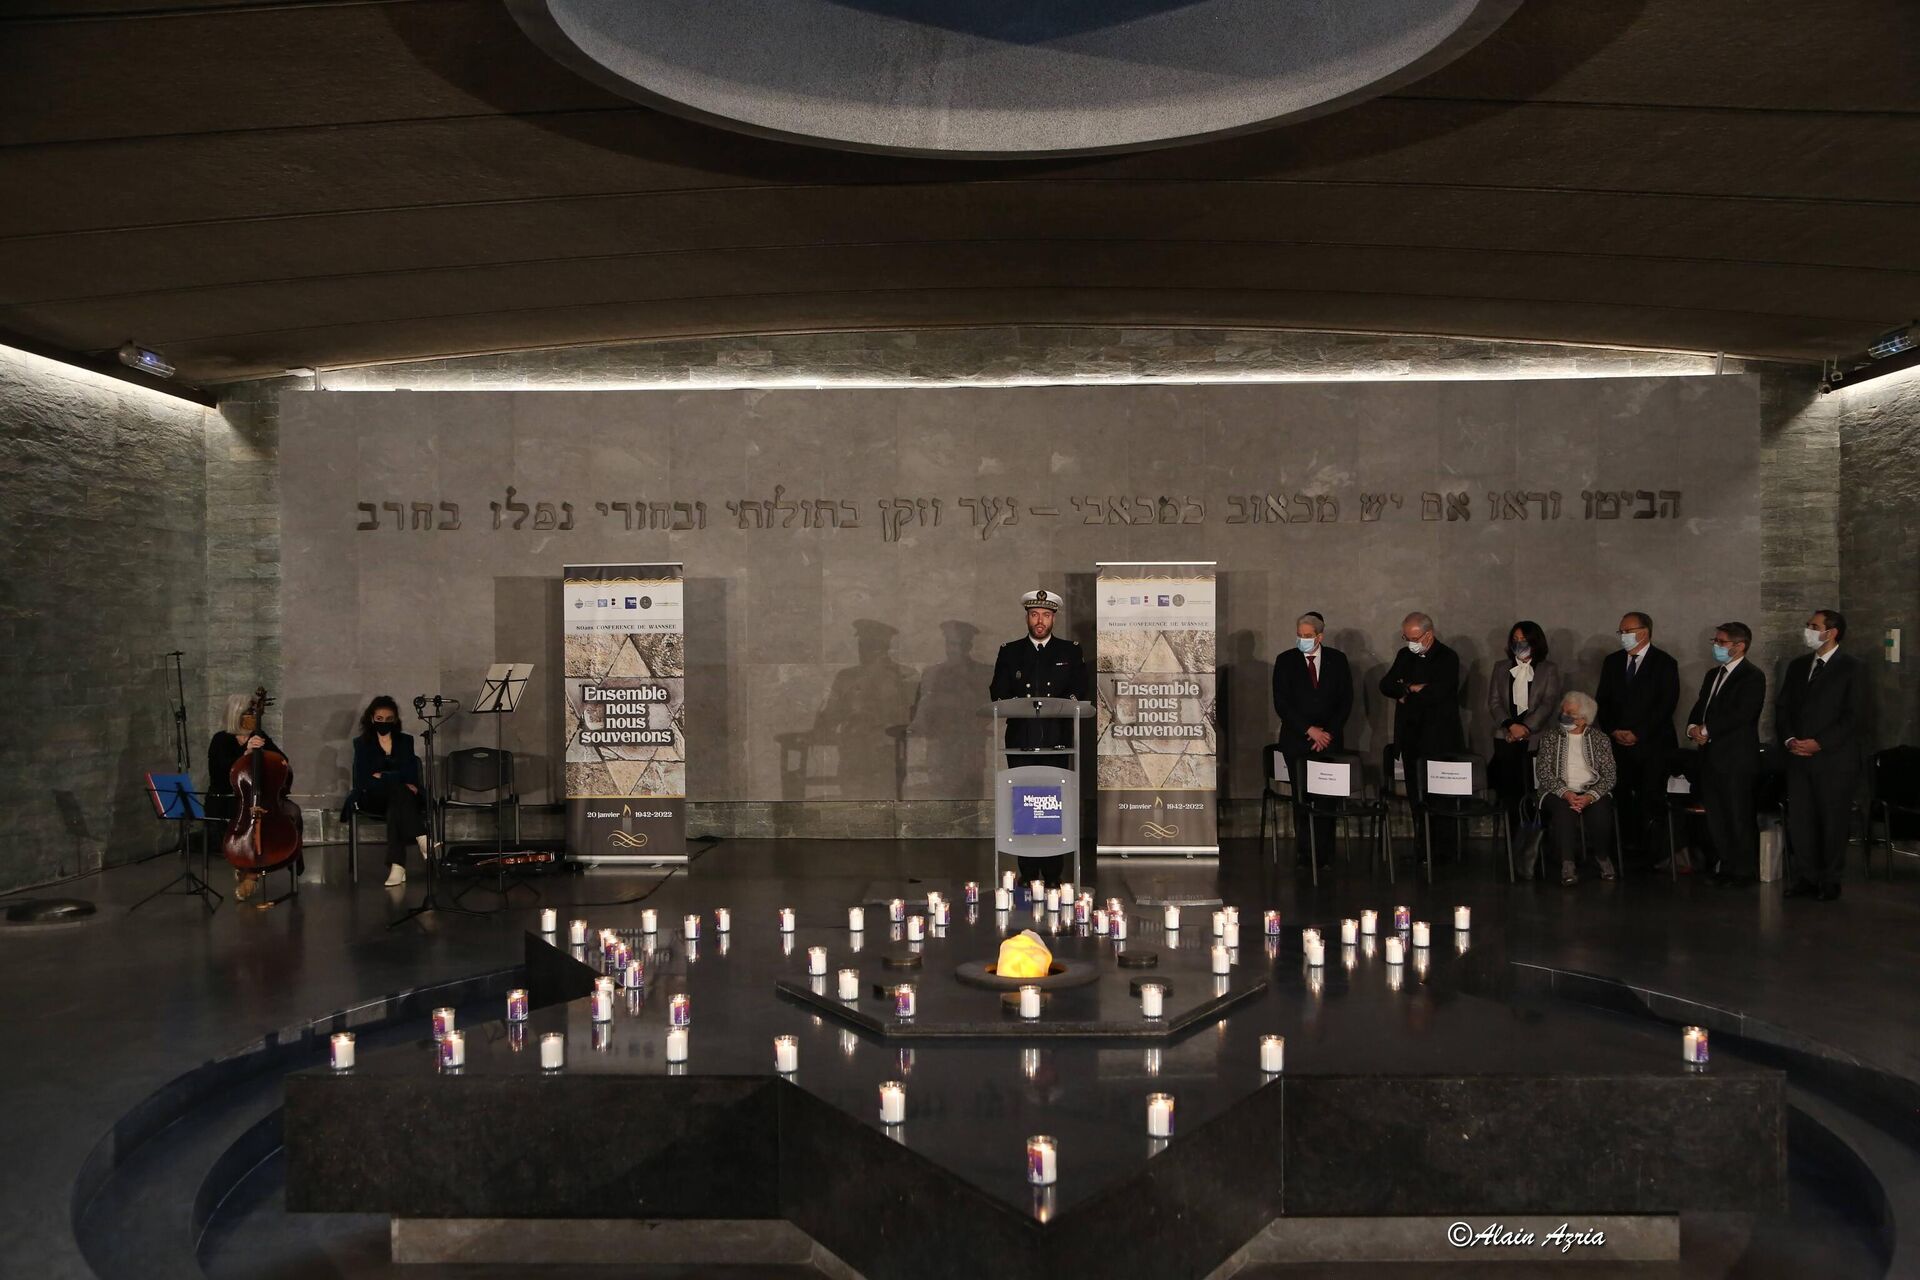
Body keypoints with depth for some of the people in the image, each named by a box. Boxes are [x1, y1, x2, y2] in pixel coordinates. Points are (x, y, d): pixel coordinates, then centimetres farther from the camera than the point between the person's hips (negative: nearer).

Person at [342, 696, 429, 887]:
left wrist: (381, 776, -9)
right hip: (372, 799, -1)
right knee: (398, 789, -35)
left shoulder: (405, 741, 14)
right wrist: (397, 780, -15)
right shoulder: (362, 744, 9)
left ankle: (397, 865, -48)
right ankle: (422, 839, -49)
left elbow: (411, 777, 2)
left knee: (396, 806, -36)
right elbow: (362, 780, -5)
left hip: (399, 798, 1)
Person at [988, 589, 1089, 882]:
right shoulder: (1009, 652, 13)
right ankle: (1027, 874, 4)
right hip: (1020, 740, 0)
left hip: (1057, 739, 0)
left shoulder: (1070, 652, 12)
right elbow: (997, 695, 8)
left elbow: (1080, 694, 8)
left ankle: (1053, 875, 3)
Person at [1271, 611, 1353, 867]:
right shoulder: (1285, 661, 3)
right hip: (1297, 740, -1)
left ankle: (1324, 855, 1)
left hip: (1329, 739, 1)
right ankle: (1305, 853, 2)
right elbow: (1281, 704, -2)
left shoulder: (1337, 660, 7)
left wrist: (1328, 732, -3)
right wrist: (1310, 730, -8)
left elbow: (1346, 701, 7)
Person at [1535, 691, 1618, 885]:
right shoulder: (1550, 737, 12)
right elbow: (1543, 771, 1)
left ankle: (1601, 856, -6)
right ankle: (1568, 864, -34)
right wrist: (1565, 793, -15)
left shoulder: (1600, 739, 12)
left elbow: (1609, 775, 2)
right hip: (1558, 792, 0)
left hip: (1592, 792, 0)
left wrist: (1590, 796, -16)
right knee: (1563, 811, -34)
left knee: (1600, 811, -32)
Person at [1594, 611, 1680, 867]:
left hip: (1653, 744, -4)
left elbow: (1667, 704, -6)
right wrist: (1612, 730, -2)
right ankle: (1628, 849, 4)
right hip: (1618, 743, 4)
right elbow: (1603, 701, 13)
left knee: (1652, 799, -6)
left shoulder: (1664, 663, 0)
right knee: (1621, 798, -2)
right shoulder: (1612, 661, 14)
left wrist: (1638, 734, -12)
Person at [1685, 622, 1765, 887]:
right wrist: (1693, 728, -3)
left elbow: (1741, 714, -18)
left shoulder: (1752, 676, -8)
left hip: (1736, 758, -8)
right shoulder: (1713, 674, 18)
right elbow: (1699, 707, 17)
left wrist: (1707, 731, -15)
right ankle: (1726, 866, 21)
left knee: (1739, 816, -2)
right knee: (1715, 815, 11)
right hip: (1711, 756, 8)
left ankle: (1745, 871, 8)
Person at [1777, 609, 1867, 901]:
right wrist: (1789, 739, -3)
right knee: (1798, 820, 4)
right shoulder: (1797, 665, 13)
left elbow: (1855, 716, -9)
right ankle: (1806, 878, 14)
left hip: (1834, 760, -5)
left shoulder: (1851, 668, -3)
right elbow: (1782, 707, 13)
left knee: (1832, 821, 2)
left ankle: (1830, 881, 13)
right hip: (1798, 758, 5)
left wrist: (1819, 743, -14)